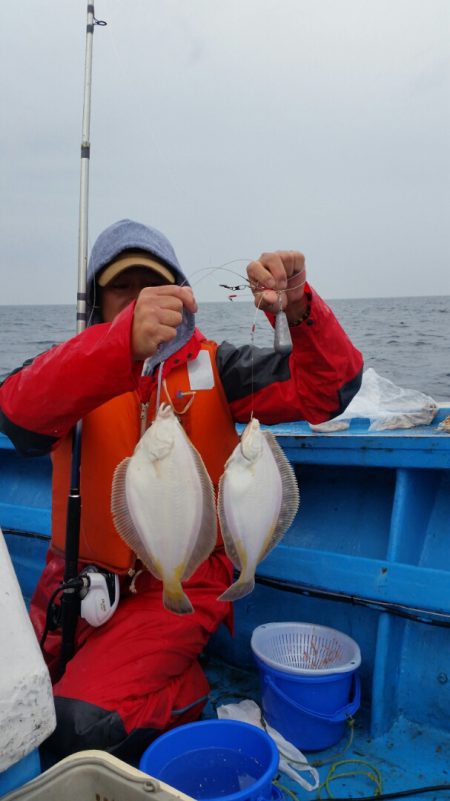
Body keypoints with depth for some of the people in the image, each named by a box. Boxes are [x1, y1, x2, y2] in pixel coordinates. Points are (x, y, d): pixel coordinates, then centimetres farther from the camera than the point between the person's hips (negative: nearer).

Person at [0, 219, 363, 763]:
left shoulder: (212, 366, -2)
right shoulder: (72, 366, -2)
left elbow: (327, 390, -12)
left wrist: (299, 309, -32)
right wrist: (124, 342, -45)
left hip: (179, 586, -3)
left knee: (81, 724, -18)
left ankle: (185, 697, 12)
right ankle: (183, 687, 21)